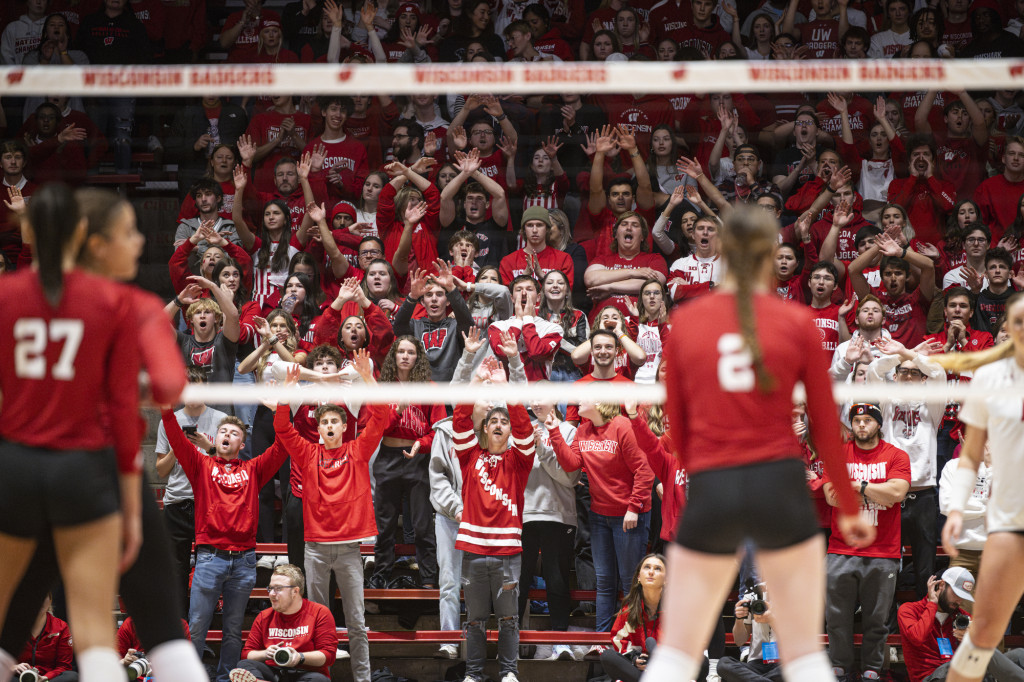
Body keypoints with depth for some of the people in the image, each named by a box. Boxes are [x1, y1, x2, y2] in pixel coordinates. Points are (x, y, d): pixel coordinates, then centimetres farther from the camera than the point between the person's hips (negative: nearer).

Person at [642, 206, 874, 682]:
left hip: (710, 492, 1)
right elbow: (826, 428, 4)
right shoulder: (797, 324, 0)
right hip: (782, 489, -1)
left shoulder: (685, 323, 4)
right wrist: (848, 508, 14)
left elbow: (676, 426, 9)